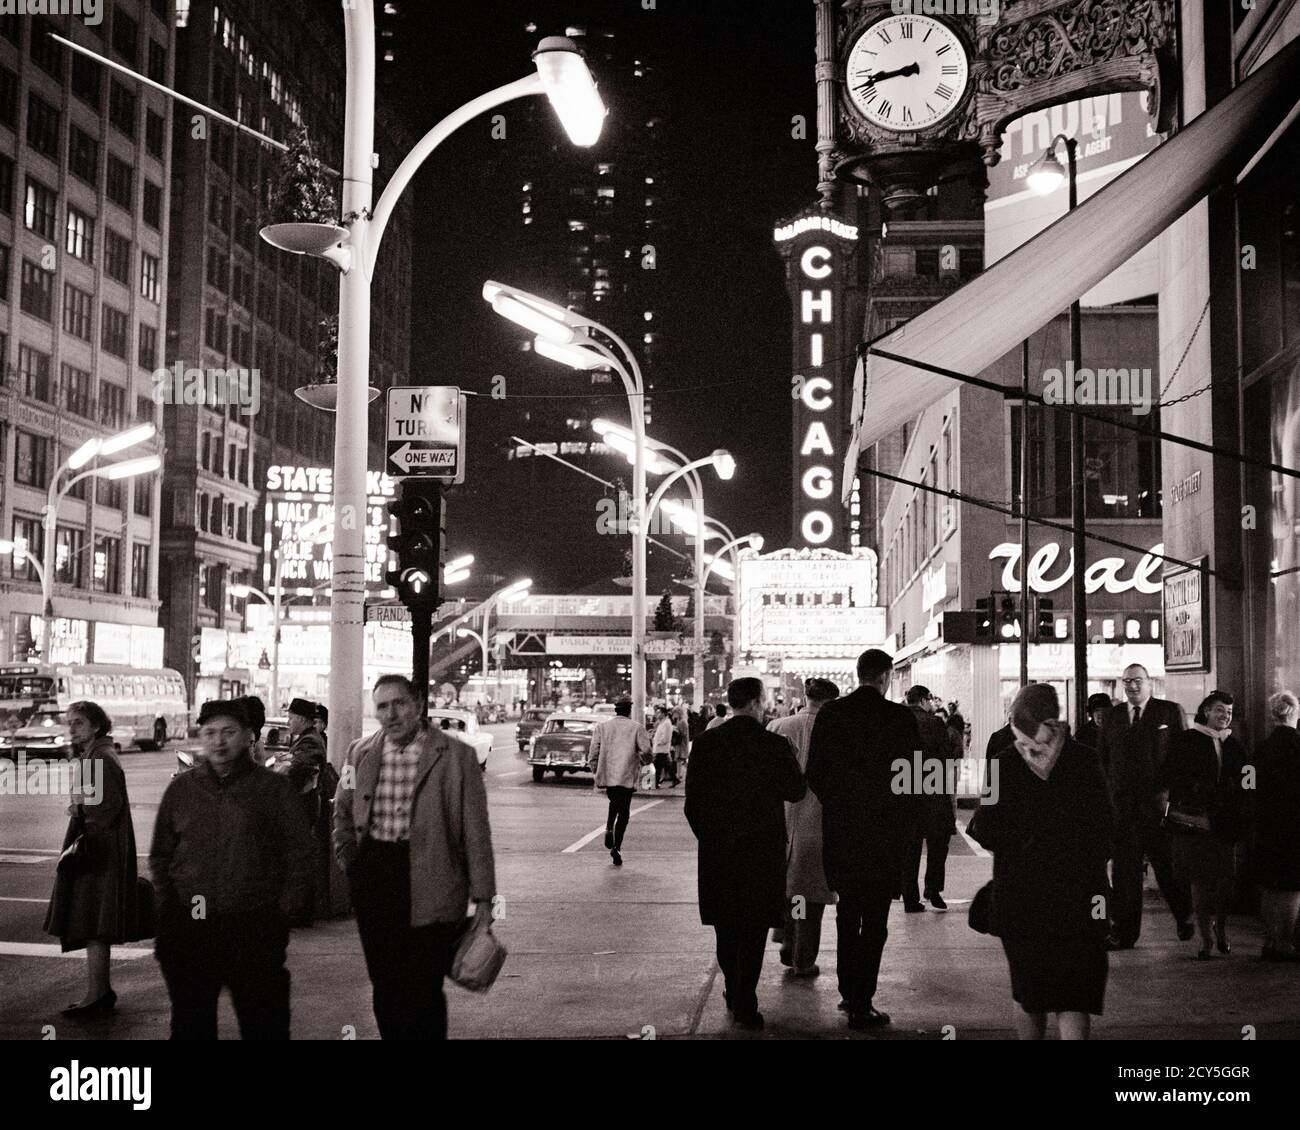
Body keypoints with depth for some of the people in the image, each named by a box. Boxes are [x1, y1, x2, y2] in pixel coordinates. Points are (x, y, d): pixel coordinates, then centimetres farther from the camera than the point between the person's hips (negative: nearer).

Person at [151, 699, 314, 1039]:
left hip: (255, 930, -3)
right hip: (187, 928, 3)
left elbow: (299, 854, 1)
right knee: (190, 1024, 13)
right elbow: (160, 855, 15)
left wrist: (284, 913, -6)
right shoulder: (180, 789, 9)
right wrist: (167, 909, 6)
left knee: (264, 1024, 4)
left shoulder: (273, 788, 0)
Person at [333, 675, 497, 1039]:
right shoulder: (360, 753, 8)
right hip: (373, 884, 4)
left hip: (429, 883, -4)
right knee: (384, 988, 13)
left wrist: (483, 899, -6)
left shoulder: (455, 755, -5)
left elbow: (476, 831, -4)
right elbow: (342, 811, 24)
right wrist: (349, 858, 10)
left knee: (423, 990, -5)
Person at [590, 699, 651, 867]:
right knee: (623, 812, 4)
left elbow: (594, 751, 3)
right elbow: (646, 751, -7)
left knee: (614, 801, 28)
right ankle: (616, 846, -8)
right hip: (627, 777, -3)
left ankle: (609, 828, 5)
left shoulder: (601, 726, 8)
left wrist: (597, 773, 13)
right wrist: (643, 761, 15)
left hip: (606, 775, 3)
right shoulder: (637, 728, 1)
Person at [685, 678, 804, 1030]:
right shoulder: (775, 745, -12)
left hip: (717, 851, 3)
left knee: (726, 926, 18)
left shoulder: (706, 743, -5)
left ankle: (734, 993, 30)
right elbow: (796, 791, -1)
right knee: (753, 929, 5)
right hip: (763, 851, -2)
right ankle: (745, 1004, 3)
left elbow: (692, 799, -2)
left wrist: (707, 836, 11)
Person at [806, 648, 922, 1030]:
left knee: (847, 912, 20)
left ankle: (848, 992, 28)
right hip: (883, 832, -4)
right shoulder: (900, 717, -10)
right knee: (874, 919, 3)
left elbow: (814, 774, 1)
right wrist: (901, 820, 5)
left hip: (838, 828, 4)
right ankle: (861, 1005, 3)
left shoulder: (829, 713, -1)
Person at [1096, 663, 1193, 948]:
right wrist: (1109, 790, 6)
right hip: (1122, 805, 3)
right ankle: (1123, 932, 8)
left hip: (1159, 804, -3)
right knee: (1124, 869, 3)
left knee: (1168, 867, 8)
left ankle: (1185, 919, 31)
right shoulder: (1112, 717, 12)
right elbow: (1101, 758, 16)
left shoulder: (1170, 712, 1)